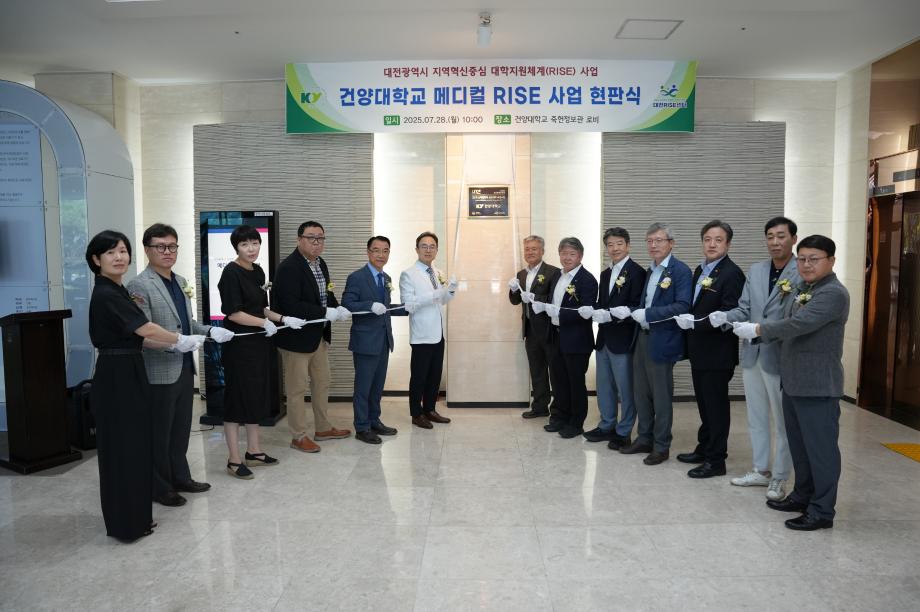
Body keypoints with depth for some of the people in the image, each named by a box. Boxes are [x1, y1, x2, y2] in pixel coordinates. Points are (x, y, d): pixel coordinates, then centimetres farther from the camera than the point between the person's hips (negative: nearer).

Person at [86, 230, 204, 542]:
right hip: (117, 378, -9)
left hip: (128, 374, 9)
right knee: (122, 449, 1)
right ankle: (125, 523, 14)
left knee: (134, 446, 16)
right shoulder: (106, 295, -17)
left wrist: (171, 346, 8)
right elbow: (145, 329, -16)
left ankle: (134, 516, 28)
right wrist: (180, 340, -3)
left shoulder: (116, 291, 11)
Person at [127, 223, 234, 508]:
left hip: (184, 368, 8)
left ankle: (180, 477, 33)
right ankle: (159, 487, 22)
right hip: (159, 373, -8)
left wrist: (209, 331, 5)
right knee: (159, 433, 7)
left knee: (181, 429, 18)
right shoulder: (139, 286, -14)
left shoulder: (180, 282, 11)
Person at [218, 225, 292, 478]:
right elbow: (233, 313, -19)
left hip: (258, 343, 8)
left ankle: (254, 451, 27)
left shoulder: (258, 271, 10)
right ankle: (234, 460, 10)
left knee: (256, 396, 14)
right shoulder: (232, 273, -13)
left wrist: (284, 319, 4)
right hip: (239, 344, -8)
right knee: (237, 399, 0)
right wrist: (265, 323, -11)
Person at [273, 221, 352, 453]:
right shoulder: (288, 268, -20)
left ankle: (323, 428, 34)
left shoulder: (320, 263, 7)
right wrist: (326, 313, -26)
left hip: (319, 334, 9)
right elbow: (291, 306, -28)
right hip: (297, 337, -9)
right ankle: (298, 436, 19)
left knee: (322, 382, 19)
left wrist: (338, 308, -6)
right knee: (297, 388, 5)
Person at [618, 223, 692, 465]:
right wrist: (629, 311, 0)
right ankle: (644, 439, 29)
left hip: (662, 342, -8)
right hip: (642, 337, 8)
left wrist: (647, 314, -23)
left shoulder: (681, 271, -11)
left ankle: (661, 447, 17)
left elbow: (682, 306, -22)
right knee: (641, 393, 15)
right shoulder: (650, 271, 14)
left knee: (661, 397, 4)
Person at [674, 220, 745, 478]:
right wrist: (687, 320, 0)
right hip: (699, 351, 8)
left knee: (716, 406, 3)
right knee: (704, 403, 19)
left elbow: (728, 316, -22)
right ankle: (704, 449, 32)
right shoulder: (700, 270, 11)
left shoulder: (732, 273, -15)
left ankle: (716, 460, 14)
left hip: (717, 353, -8)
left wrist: (694, 323, -21)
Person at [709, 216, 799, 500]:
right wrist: (724, 316, -12)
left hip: (780, 357, -6)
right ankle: (761, 470, 32)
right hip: (752, 355, 6)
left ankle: (779, 478, 22)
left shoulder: (804, 273, -11)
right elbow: (744, 309, 7)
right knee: (756, 417, 17)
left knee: (783, 421, 8)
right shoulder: (755, 270, 9)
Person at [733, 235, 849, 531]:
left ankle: (822, 510, 11)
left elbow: (799, 324, -27)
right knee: (798, 445, 19)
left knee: (820, 447, 1)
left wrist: (758, 329, -18)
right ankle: (803, 495, 33)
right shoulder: (805, 289, 15)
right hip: (794, 382, 9)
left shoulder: (833, 293, -16)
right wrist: (756, 331, 2)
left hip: (817, 385, -9)